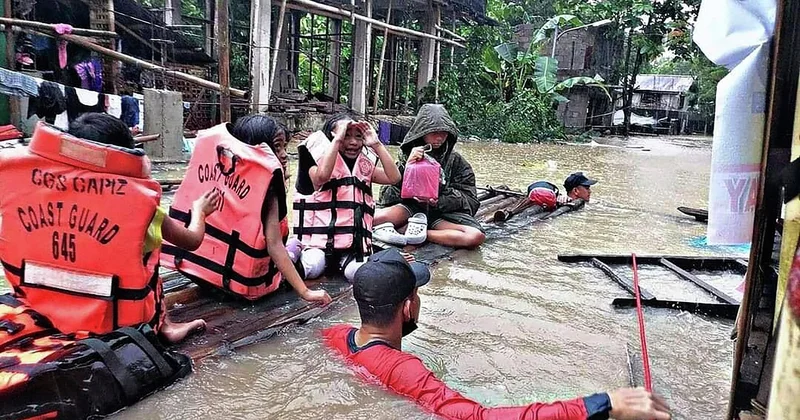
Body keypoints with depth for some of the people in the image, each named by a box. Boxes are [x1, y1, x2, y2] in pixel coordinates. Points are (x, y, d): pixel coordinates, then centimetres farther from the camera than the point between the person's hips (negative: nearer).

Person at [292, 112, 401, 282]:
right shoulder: (320, 160, 1)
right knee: (312, 269, -28)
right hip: (320, 237, -3)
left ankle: (344, 259, 2)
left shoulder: (364, 165, 14)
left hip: (355, 241, 4)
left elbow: (394, 177, -1)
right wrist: (338, 139, -18)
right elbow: (322, 175, -24)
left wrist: (376, 144, -4)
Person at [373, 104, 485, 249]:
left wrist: (440, 199, -17)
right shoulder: (407, 154, 5)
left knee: (476, 236, -32)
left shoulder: (455, 160, 7)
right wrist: (407, 166, -15)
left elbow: (470, 200, 1)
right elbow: (387, 196, -1)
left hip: (443, 212, 2)